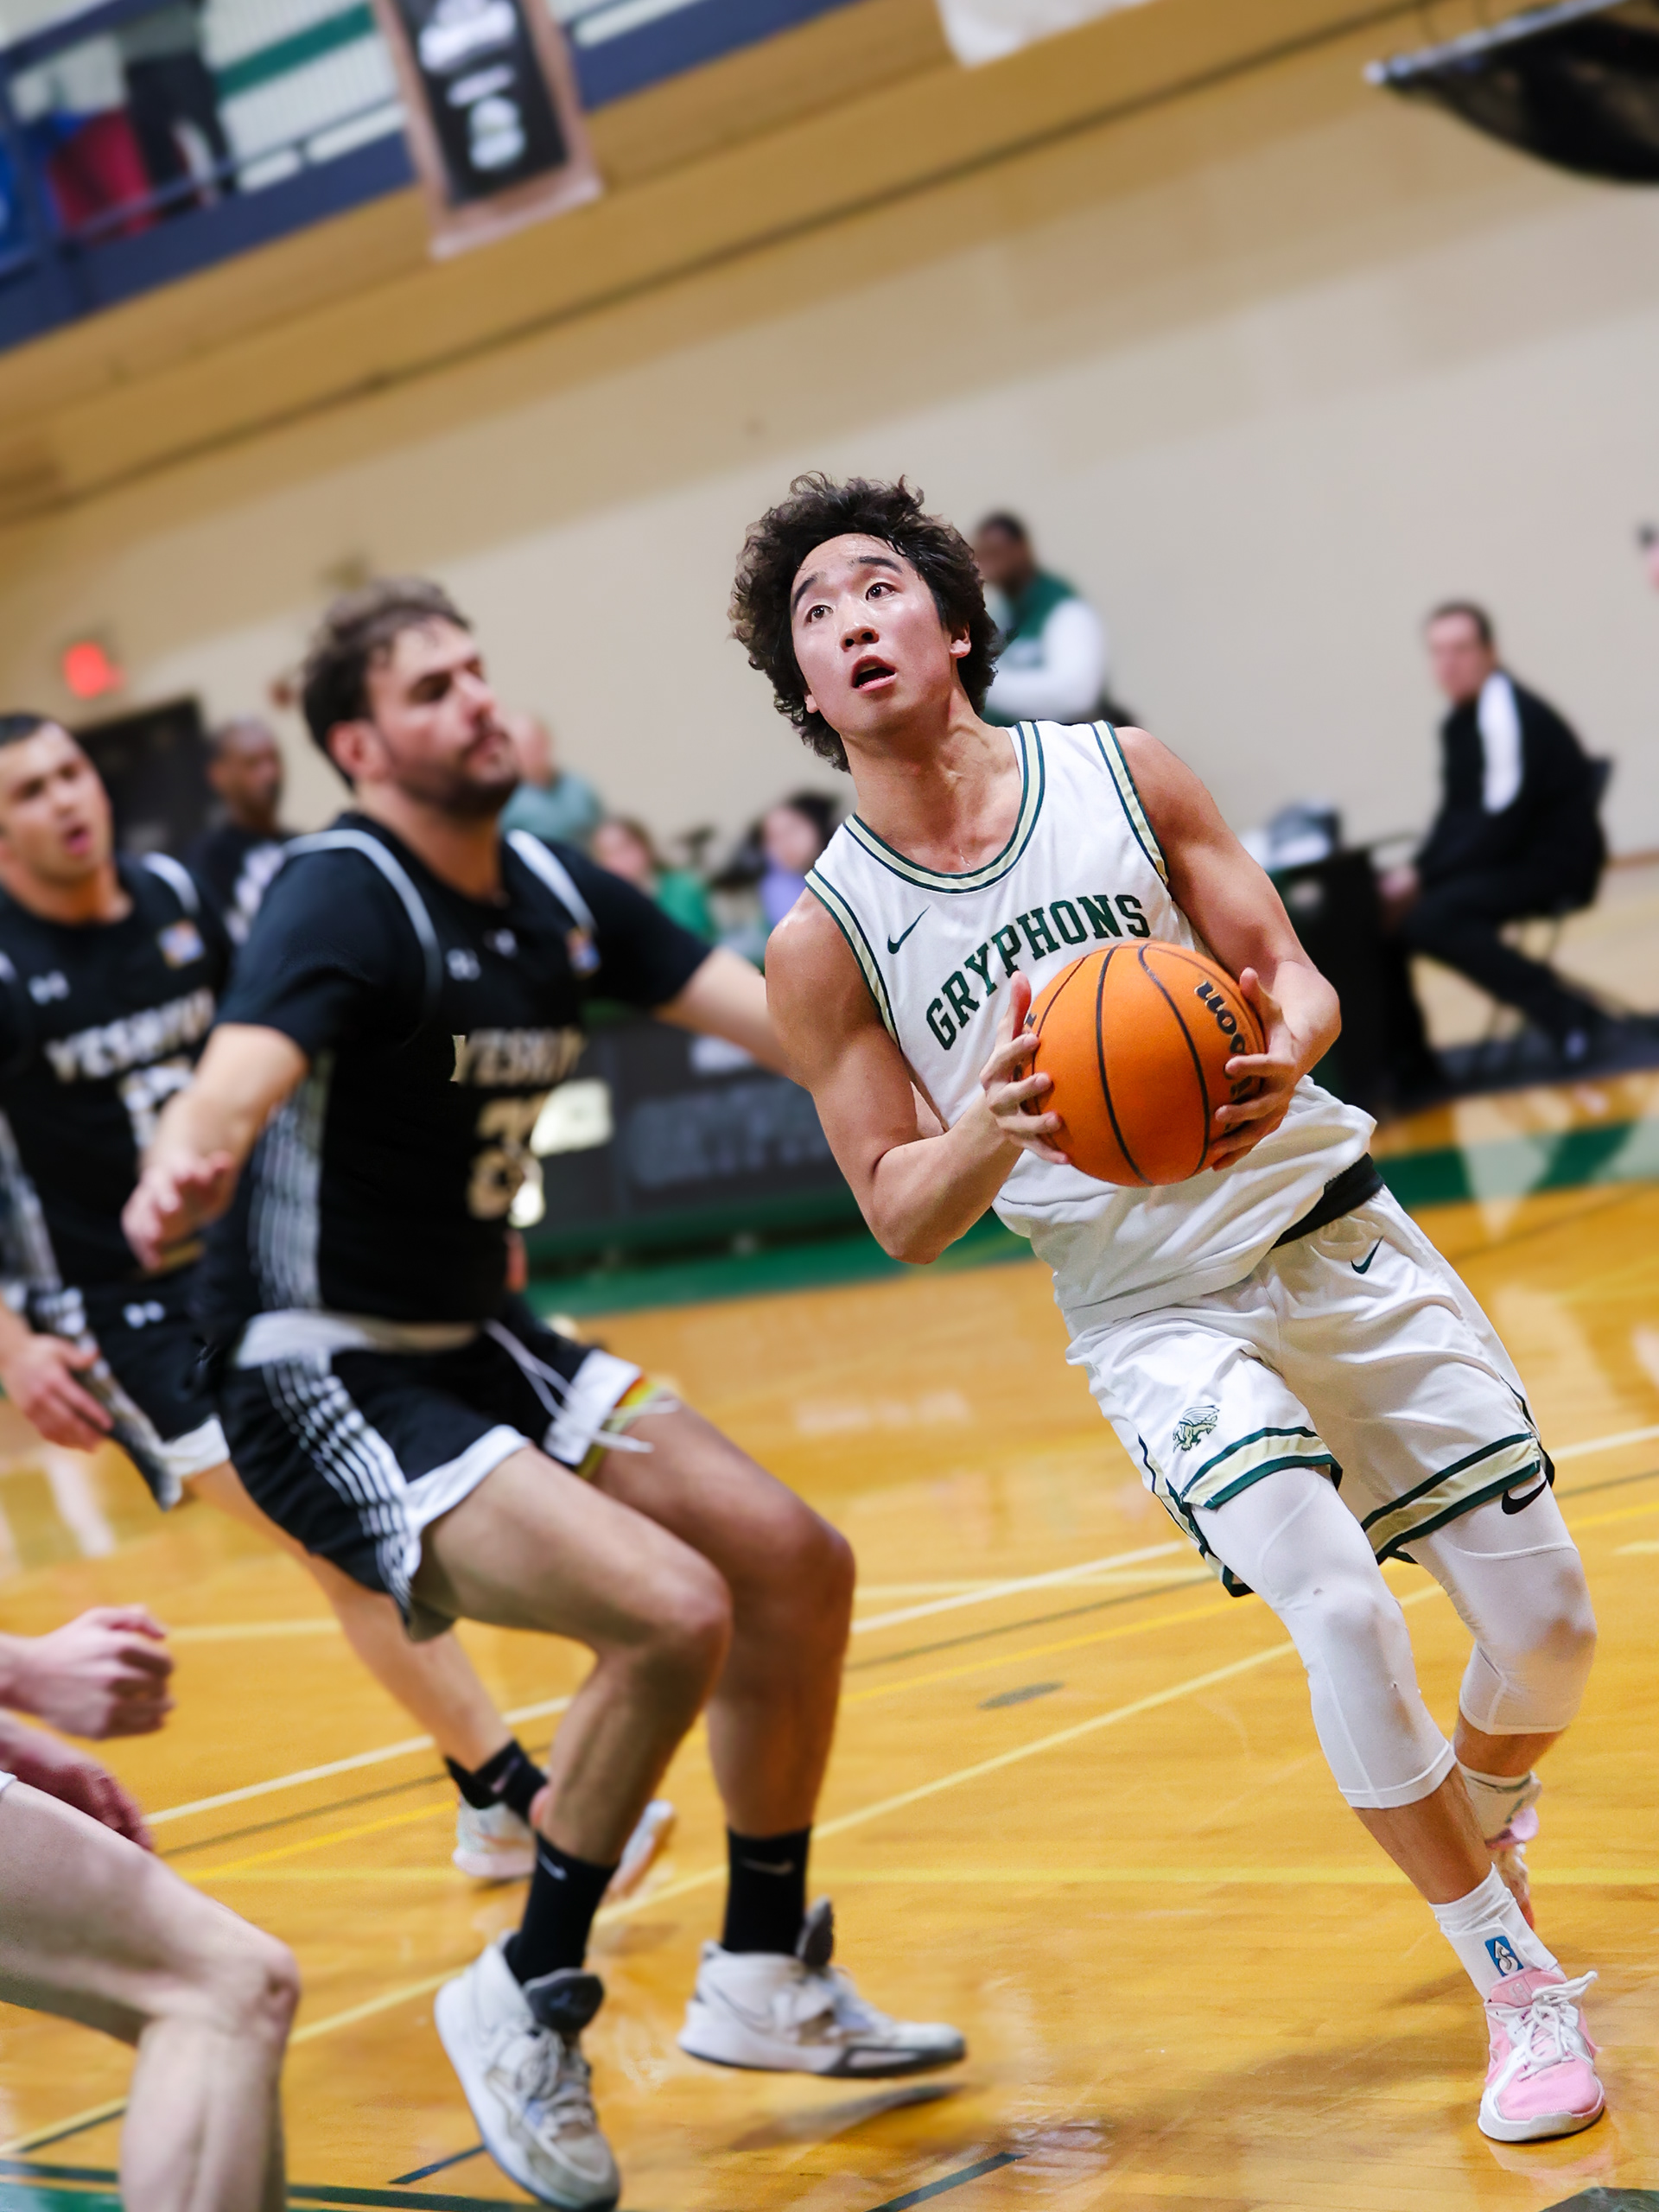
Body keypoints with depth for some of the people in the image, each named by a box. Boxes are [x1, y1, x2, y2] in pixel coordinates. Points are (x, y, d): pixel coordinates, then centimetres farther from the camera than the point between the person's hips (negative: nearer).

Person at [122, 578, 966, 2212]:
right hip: (324, 1383, -9)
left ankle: (765, 1980, 23)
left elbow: (787, 1017, 1)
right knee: (670, 1612, -23)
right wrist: (181, 1177, -62)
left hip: (473, 1343, 9)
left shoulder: (556, 895, 4)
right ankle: (526, 2003, -2)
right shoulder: (342, 900, -19)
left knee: (795, 1565, 7)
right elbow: (241, 1068, -39)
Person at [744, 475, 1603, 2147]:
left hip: (1334, 1235, 2)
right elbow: (902, 1215, -5)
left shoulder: (1119, 771, -2)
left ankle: (1491, 1830, 38)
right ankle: (1520, 1993, 0)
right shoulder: (825, 943, -6)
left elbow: (1293, 978, 1)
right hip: (1155, 1310, -2)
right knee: (1342, 1615, -21)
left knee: (1542, 1612, 3)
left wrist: (1278, 1061, -23)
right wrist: (996, 1127, -26)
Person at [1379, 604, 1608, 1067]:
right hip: (1503, 856, 9)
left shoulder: (1509, 713, -19)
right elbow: (1456, 815, 13)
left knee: (1429, 917, -30)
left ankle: (1567, 1014, -23)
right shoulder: (1459, 722, 8)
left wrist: (1423, 878, -20)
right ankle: (1399, 1042, 12)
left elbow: (1501, 825, -24)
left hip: (1553, 863, -9)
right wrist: (1416, 873, -4)